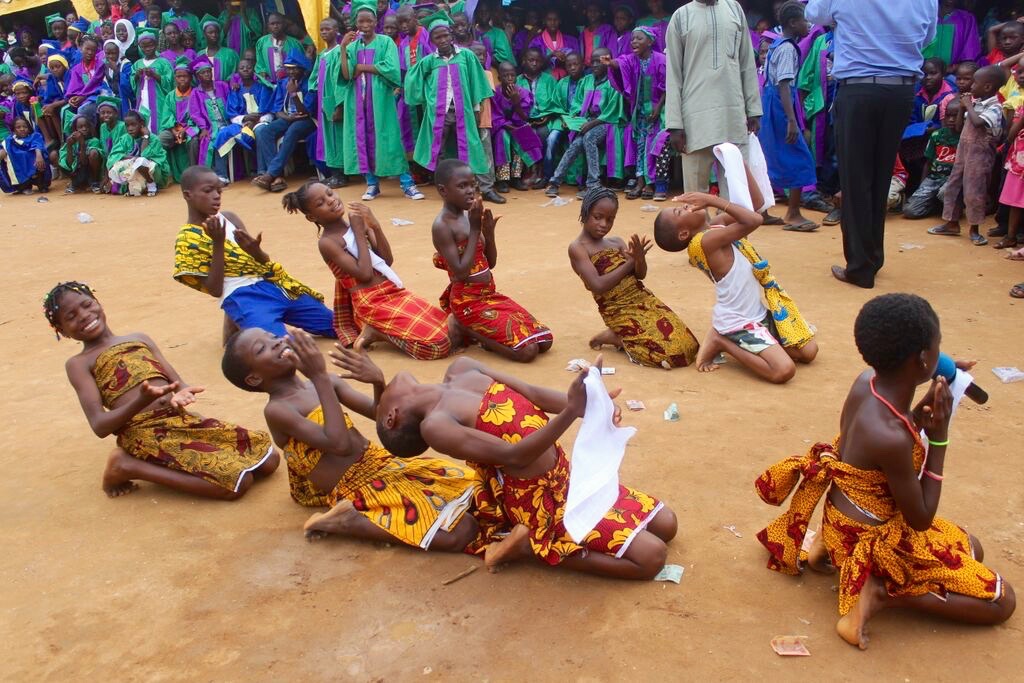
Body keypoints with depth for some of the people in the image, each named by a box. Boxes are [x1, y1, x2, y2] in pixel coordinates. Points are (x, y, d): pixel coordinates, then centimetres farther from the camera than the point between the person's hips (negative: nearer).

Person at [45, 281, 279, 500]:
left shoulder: (139, 338, 23)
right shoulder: (78, 364, 8)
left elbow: (178, 382, 16)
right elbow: (100, 426, -4)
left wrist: (182, 394, -10)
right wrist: (142, 401, -22)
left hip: (184, 420, 6)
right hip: (145, 435, -6)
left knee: (268, 457, -4)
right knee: (238, 482, -21)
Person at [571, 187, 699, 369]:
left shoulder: (617, 242, 12)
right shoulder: (578, 248, -6)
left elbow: (640, 275, 5)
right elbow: (598, 286, -16)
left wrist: (640, 258, -17)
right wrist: (630, 262, -10)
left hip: (644, 299, 6)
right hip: (619, 311, -6)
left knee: (687, 343, -6)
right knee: (670, 352, -20)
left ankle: (623, 335, 9)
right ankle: (615, 338, 1)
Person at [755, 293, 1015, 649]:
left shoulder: (867, 381, -12)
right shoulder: (890, 437, -35)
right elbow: (921, 520, -19)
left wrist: (927, 404, -4)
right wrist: (939, 438, -20)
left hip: (848, 517, 8)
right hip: (869, 538, -8)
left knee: (971, 550, 28)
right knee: (1002, 600, 3)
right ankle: (882, 591, -6)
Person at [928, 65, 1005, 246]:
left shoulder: (994, 108, -14)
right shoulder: (975, 103, 9)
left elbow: (978, 122, -32)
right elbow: (960, 125, 16)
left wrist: (969, 105, -17)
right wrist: (962, 107, 3)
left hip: (979, 154, -8)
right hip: (963, 150, 8)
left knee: (974, 191, -5)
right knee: (954, 185, 12)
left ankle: (974, 229, 6)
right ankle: (952, 223, 22)